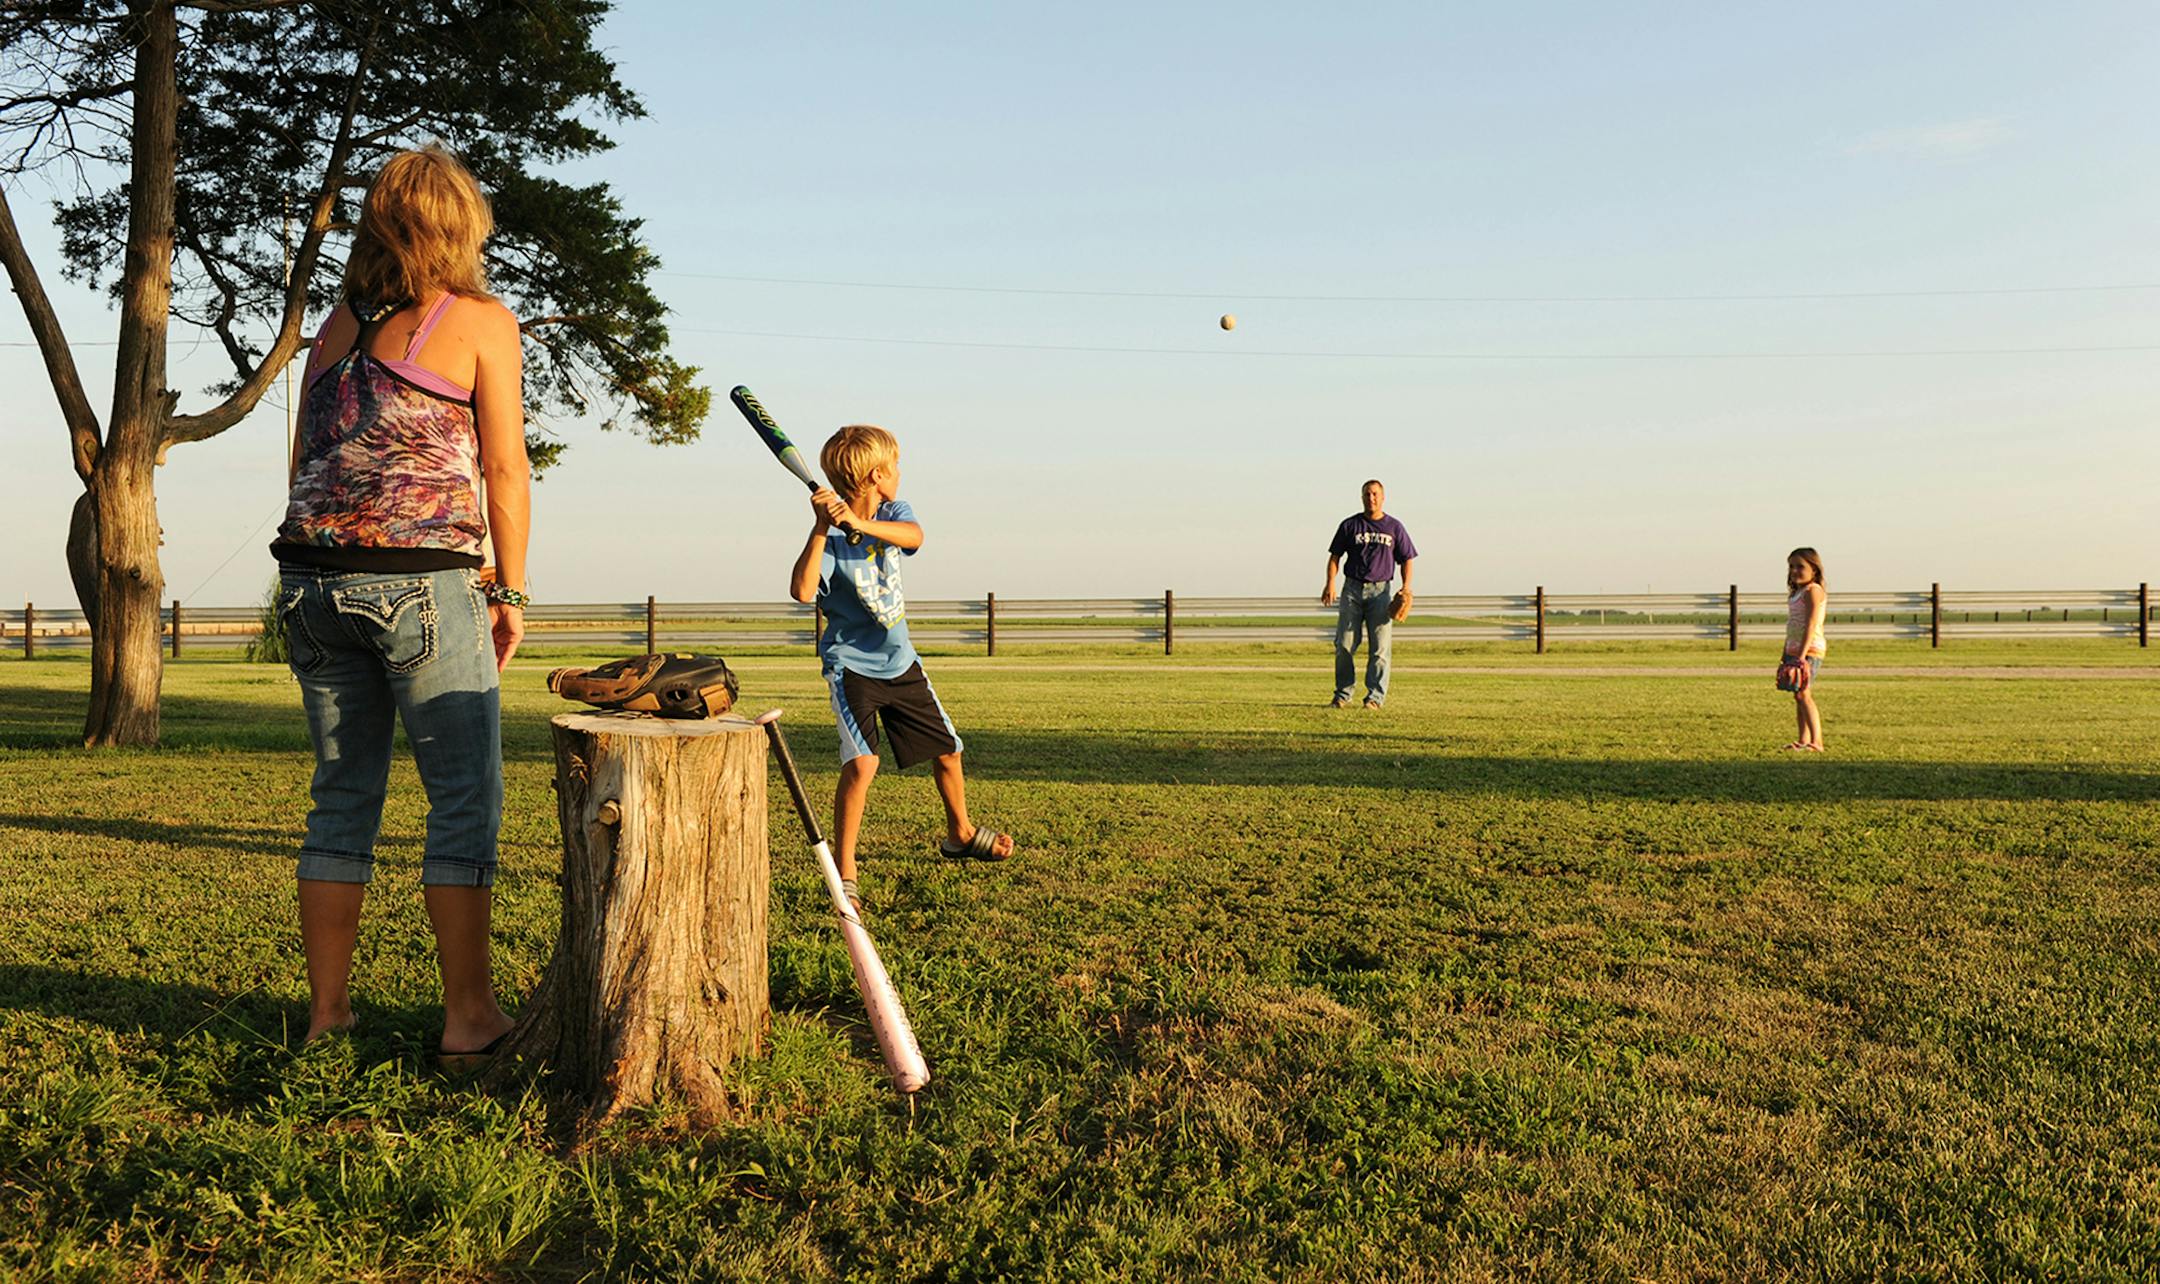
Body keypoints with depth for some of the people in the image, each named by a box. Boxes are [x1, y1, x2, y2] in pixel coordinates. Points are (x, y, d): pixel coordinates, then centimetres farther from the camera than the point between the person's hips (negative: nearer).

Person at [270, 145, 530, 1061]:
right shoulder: (481, 321, -1)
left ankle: (327, 1009, 19)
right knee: (465, 799, 2)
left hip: (314, 576, 6)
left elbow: (303, 461, 16)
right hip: (424, 579, -6)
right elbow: (505, 469, -4)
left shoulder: (338, 324, 16)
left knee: (342, 797, 13)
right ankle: (469, 1014, 6)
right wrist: (509, 591, 2)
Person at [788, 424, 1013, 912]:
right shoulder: (831, 537, -18)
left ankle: (960, 834, 42)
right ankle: (844, 874, -11)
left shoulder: (893, 514, -2)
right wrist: (821, 528, -41)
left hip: (900, 661, 6)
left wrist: (860, 522, -42)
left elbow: (914, 536, -27)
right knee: (861, 763, -23)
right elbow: (802, 591, -35)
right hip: (852, 665, -6)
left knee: (947, 751, 16)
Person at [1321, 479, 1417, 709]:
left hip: (1381, 590, 0)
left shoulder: (1394, 527, 8)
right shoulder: (1349, 525, 7)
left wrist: (1406, 587, -4)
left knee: (1380, 647, -4)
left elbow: (1406, 559, 10)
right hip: (1352, 588, 0)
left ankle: (1375, 696, 0)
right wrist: (1330, 583, -7)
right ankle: (1342, 695, 6)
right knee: (1344, 644, -2)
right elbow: (1335, 556, 7)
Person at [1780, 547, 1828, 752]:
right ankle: (1804, 741, 11)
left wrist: (1801, 655, -25)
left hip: (1810, 649, -9)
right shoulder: (1796, 593, 19)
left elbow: (1810, 625, -18)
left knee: (1803, 694, -14)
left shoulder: (1813, 591, -9)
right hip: (1794, 649, 9)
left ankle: (1816, 742, -17)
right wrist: (1785, 656, 21)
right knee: (1798, 696, 8)